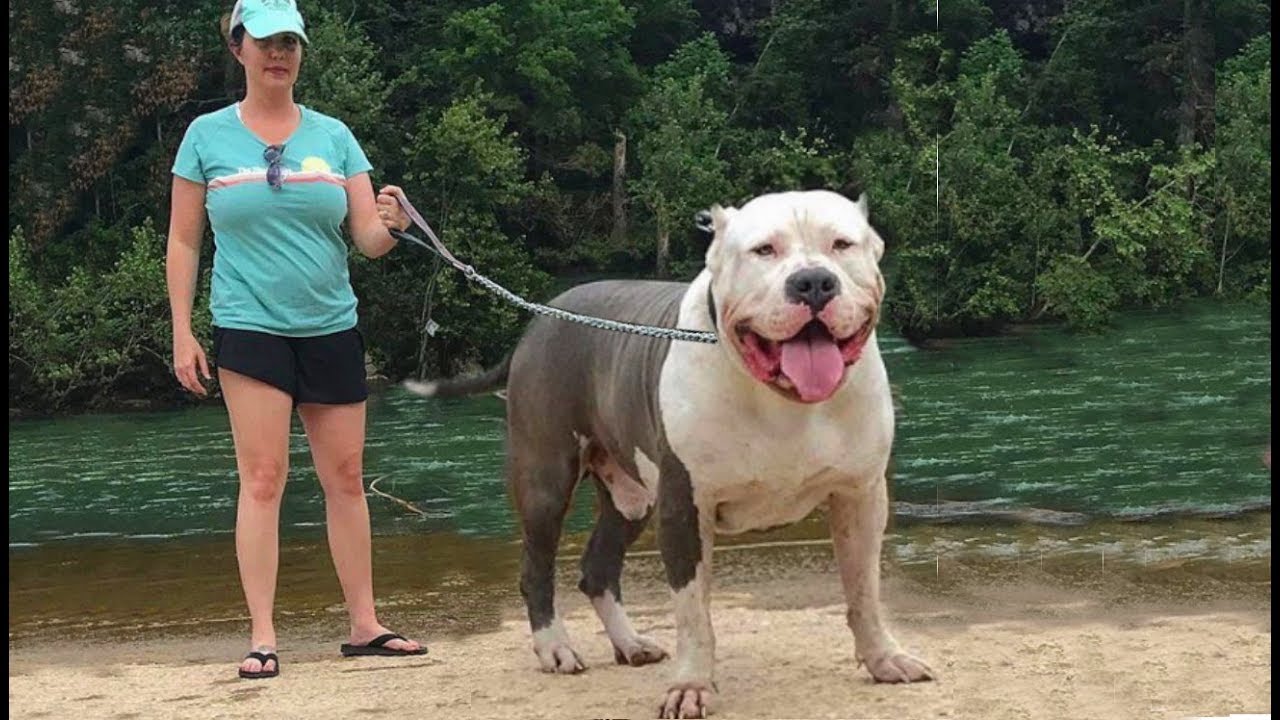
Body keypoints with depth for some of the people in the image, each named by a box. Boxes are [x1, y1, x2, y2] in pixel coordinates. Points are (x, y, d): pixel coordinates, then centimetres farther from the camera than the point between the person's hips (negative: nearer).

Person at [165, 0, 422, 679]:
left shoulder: (333, 136, 6)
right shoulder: (207, 136, 1)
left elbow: (368, 239, 1)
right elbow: (183, 241, 4)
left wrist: (388, 224, -22)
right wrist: (182, 333, -1)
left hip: (332, 327, 3)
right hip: (249, 326, -3)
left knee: (346, 477, 6)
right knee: (263, 478, -7)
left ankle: (364, 624, 14)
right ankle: (262, 637, -3)